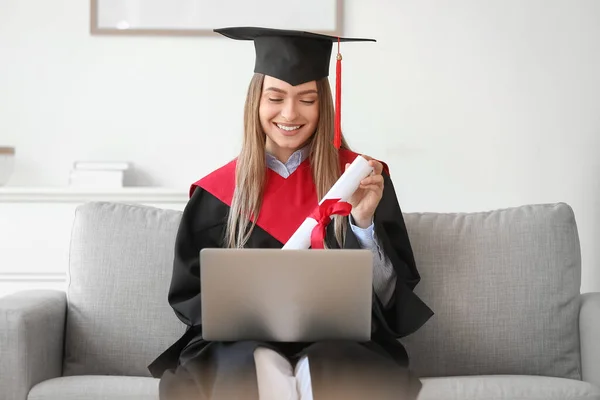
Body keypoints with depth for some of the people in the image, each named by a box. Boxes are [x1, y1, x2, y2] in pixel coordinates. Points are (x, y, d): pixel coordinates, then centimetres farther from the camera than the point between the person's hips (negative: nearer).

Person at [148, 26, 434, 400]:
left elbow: (393, 295, 0)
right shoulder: (219, 191, 6)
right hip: (245, 345, 1)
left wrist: (364, 222, -17)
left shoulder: (361, 177, 4)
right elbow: (190, 293, 9)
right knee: (262, 370, -34)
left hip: (339, 343, 0)